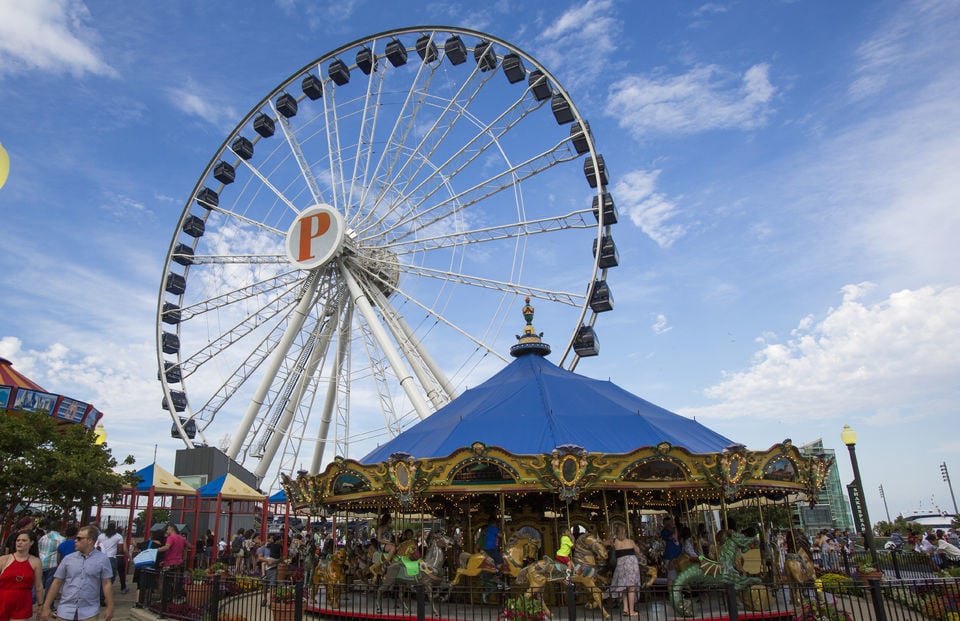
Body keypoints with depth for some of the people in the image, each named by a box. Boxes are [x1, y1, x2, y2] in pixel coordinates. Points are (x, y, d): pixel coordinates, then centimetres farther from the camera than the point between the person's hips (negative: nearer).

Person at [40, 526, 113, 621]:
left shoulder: (102, 559, -5)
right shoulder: (68, 559, 2)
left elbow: (106, 584, -5)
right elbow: (56, 583, 6)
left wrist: (110, 608, -6)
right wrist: (46, 607, 3)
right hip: (66, 610, 2)